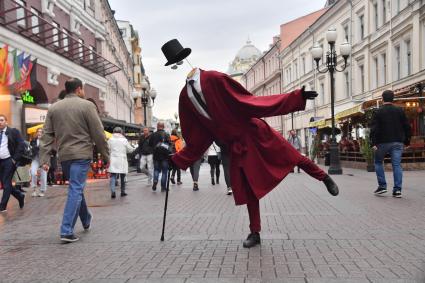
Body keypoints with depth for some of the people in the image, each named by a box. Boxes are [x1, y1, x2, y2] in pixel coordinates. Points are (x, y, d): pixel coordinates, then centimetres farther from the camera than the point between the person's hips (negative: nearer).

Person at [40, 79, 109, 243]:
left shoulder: (54, 108, 10)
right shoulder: (86, 105, -4)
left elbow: (47, 135, 5)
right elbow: (98, 134, -6)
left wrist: (45, 159, 3)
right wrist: (105, 155, 1)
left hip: (63, 155, 6)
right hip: (81, 154, -5)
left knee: (76, 188, 20)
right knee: (76, 190, -4)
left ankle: (86, 220, 35)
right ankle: (66, 231, -8)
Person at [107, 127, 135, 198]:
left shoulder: (110, 140, 0)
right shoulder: (124, 140, -2)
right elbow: (130, 150, 3)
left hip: (113, 161, 0)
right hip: (122, 160, 0)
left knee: (113, 176, -2)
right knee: (122, 177, 12)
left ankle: (112, 191, -19)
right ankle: (123, 191, 19)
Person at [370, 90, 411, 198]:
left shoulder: (378, 112, -4)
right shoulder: (400, 111, 7)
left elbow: (374, 129, -10)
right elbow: (407, 127, 10)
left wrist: (373, 143, -10)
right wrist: (407, 141, 16)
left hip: (383, 142, -3)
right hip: (397, 142, 3)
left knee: (378, 162, 14)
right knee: (397, 165, 1)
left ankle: (382, 186, 8)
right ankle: (397, 190, -3)